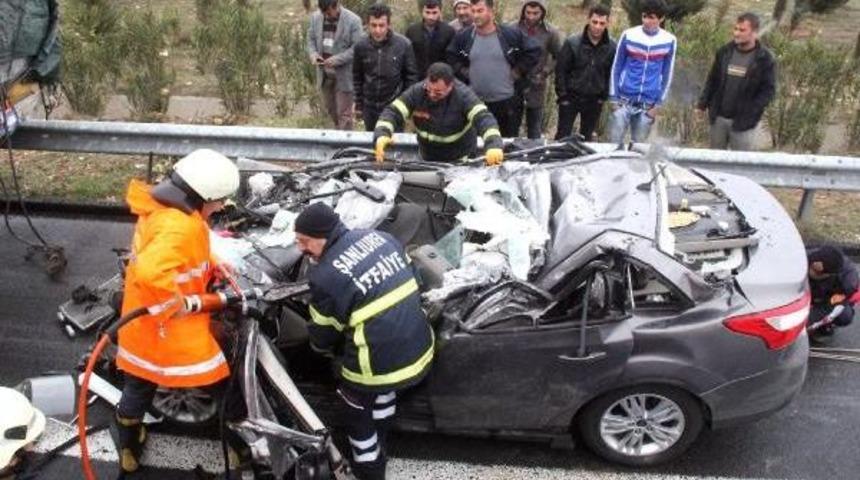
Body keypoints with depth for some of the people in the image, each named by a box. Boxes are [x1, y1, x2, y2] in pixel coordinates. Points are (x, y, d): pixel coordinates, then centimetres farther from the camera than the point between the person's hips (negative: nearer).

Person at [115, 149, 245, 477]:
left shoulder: (158, 208, -1)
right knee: (223, 387, 11)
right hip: (173, 330, -9)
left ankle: (129, 453, 49)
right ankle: (245, 448, 28)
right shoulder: (180, 227, -31)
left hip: (141, 327, 9)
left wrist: (215, 267, 4)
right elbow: (150, 272, -44)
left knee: (138, 388, 28)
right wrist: (177, 303, -31)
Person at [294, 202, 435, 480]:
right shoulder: (380, 237, 0)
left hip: (378, 367, -7)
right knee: (383, 391, 35)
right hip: (420, 352, 7)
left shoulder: (327, 276, -19)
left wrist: (333, 350, 19)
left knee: (358, 413, 23)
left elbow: (322, 336, -5)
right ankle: (378, 445, 56)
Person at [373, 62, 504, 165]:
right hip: (427, 158, 3)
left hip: (460, 160, -3)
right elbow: (393, 112, -21)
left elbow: (483, 118, -37)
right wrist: (382, 135, -43)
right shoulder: (416, 92, -18)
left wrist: (494, 146, -56)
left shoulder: (463, 95, -26)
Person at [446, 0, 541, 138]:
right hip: (474, 101, 2)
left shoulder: (511, 34, -8)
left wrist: (518, 72, -3)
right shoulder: (463, 36, -2)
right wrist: (463, 72, 3)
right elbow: (450, 56, 14)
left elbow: (534, 51, 1)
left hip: (506, 100, -2)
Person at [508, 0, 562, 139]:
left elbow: (558, 57, 4)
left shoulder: (551, 32, -5)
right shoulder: (513, 28, -5)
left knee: (534, 131, 11)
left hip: (536, 87, 0)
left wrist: (545, 73, -6)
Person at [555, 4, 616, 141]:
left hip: (594, 101, 2)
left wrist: (604, 96, 1)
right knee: (562, 136, 4)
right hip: (571, 98, -2)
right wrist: (563, 96, -9)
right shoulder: (572, 42, -11)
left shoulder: (612, 47, -5)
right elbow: (561, 70, -7)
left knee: (587, 138, 13)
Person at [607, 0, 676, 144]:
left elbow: (667, 75, 6)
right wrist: (614, 98, -1)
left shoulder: (669, 41, 0)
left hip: (648, 105, 1)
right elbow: (616, 68, 3)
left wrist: (658, 104, 1)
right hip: (624, 100, -1)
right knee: (614, 143, -2)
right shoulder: (628, 35, -3)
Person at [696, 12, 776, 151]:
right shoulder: (724, 51, 3)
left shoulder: (765, 59, -9)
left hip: (743, 121, -4)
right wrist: (703, 103, 6)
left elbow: (768, 89, -8)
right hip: (718, 117, 4)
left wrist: (750, 113, -18)